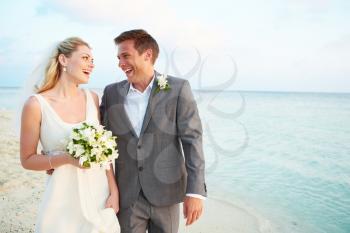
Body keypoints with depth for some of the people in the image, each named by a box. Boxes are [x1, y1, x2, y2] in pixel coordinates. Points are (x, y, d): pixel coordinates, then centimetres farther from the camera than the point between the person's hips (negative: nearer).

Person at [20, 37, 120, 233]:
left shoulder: (92, 98, 0)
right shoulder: (36, 105, -12)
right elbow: (27, 160, -5)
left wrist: (114, 190, 1)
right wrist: (67, 158, -21)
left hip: (99, 192, 4)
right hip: (64, 198, -4)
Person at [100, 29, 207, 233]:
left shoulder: (178, 89, -8)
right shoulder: (111, 92, 2)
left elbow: (192, 139, -11)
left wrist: (196, 191, -17)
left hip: (166, 192, -2)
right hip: (127, 195, 2)